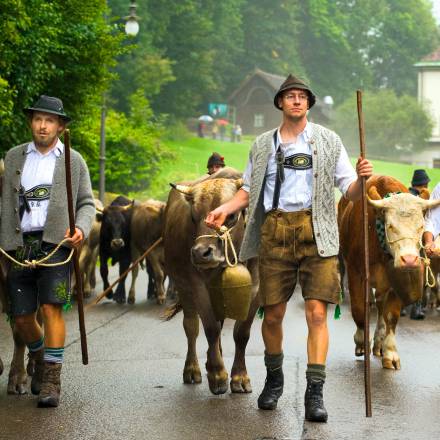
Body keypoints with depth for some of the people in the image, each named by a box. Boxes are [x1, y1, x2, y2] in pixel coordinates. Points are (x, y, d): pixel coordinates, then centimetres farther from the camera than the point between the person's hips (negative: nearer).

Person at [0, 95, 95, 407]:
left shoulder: (74, 161, 10)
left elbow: (87, 204, 11)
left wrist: (82, 229, -9)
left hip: (56, 243, -2)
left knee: (51, 308, -15)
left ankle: (51, 381, -12)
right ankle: (40, 361, 32)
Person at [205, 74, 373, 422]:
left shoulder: (328, 141, 9)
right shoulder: (263, 145, 15)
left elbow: (351, 192, 7)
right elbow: (249, 190, 19)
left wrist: (361, 178, -16)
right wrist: (225, 209, 1)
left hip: (317, 233, -2)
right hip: (275, 233, 2)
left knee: (317, 312, -10)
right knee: (273, 314, 5)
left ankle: (315, 393, -7)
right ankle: (274, 380, 27)